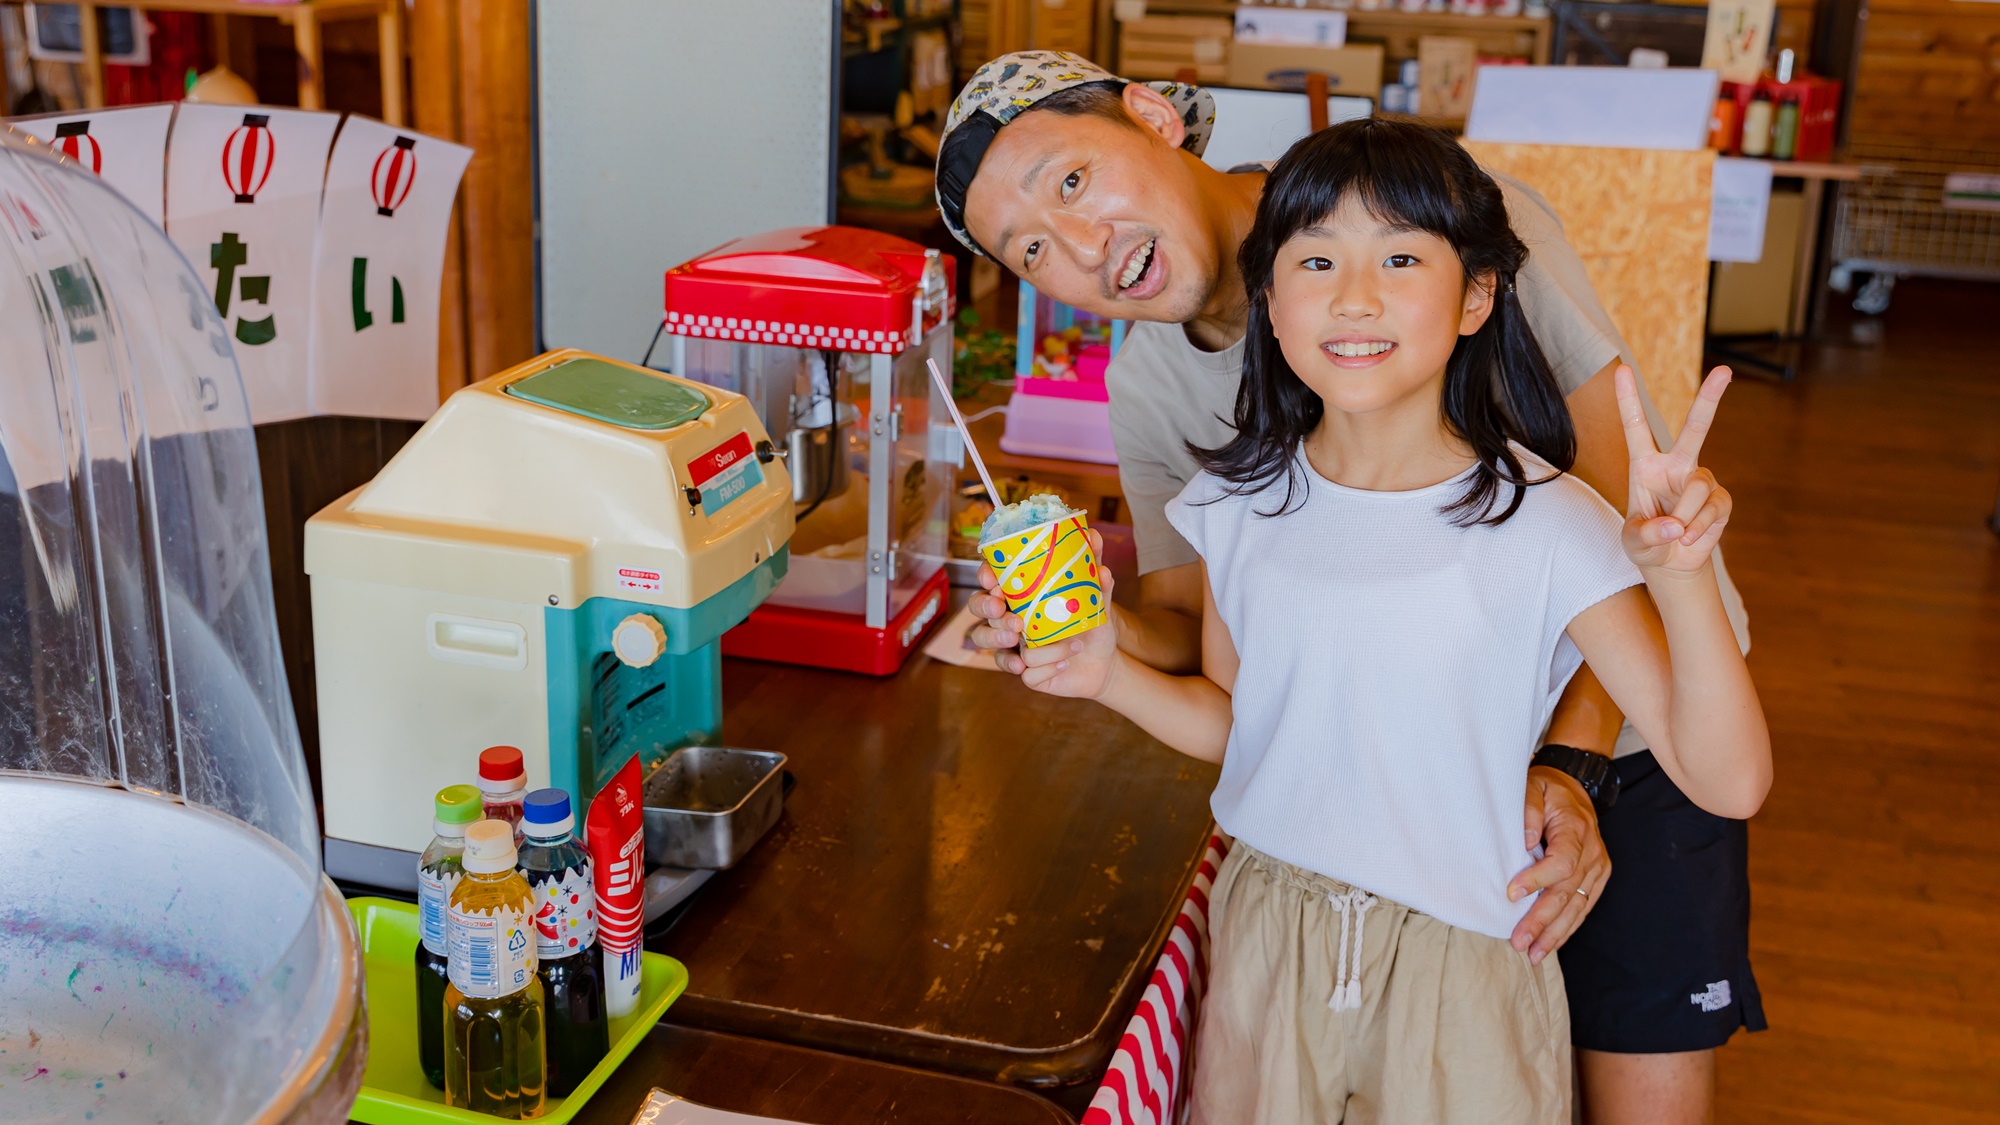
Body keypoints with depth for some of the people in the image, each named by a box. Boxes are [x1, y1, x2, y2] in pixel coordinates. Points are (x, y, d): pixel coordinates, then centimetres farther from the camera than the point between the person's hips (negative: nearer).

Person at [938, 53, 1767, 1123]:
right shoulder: (1144, 391, -9)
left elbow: (1626, 510, -23)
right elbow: (1195, 624, -4)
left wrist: (1574, 766, -31)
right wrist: (1104, 631, -27)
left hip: (1624, 714, -3)